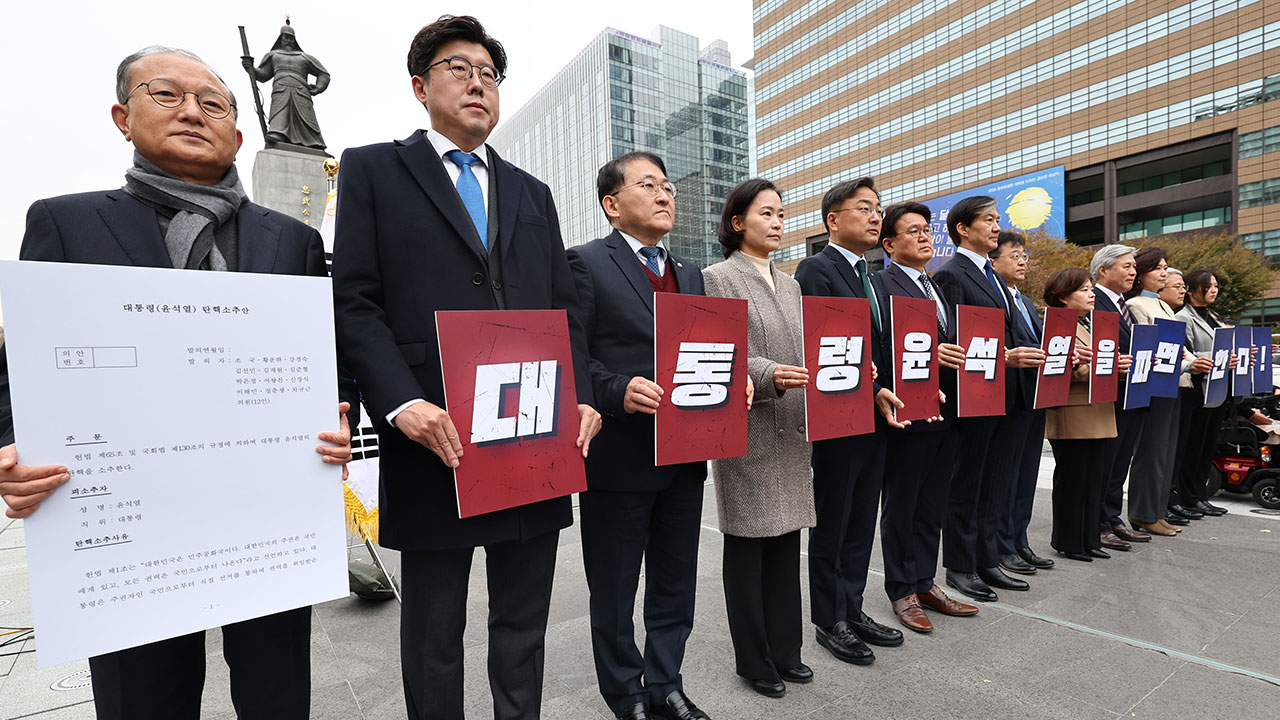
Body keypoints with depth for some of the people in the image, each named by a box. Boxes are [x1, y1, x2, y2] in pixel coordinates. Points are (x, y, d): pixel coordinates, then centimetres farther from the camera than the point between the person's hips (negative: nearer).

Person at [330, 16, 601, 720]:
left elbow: (565, 309, 12)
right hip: (437, 442, -3)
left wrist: (580, 398, -2)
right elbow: (354, 302, -3)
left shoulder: (532, 192, 18)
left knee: (523, 627, 18)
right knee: (433, 636, 15)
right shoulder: (372, 169, 6)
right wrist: (403, 404, -17)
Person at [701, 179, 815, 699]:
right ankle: (754, 660, 23)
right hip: (746, 430, -6)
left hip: (791, 432, 7)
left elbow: (801, 353, 18)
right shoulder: (717, 278, -3)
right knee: (747, 547, 5)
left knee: (787, 544, 14)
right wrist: (767, 375, -25)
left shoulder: (789, 284, 18)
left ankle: (785, 649, 31)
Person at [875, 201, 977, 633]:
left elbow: (950, 342, 21)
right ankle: (902, 592, 19)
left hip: (945, 412, 8)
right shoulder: (881, 283, -8)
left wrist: (964, 356, 2)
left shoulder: (938, 287, 19)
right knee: (900, 506, 5)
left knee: (932, 504, 16)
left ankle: (925, 583, 31)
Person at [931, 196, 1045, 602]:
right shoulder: (951, 275, -10)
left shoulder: (993, 277, 19)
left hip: (1003, 397, 9)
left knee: (994, 486, 15)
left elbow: (1005, 333, 21)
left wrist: (1025, 355, 4)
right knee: (965, 487, 2)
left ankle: (987, 562, 27)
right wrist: (1003, 357, -24)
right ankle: (960, 568, 15)